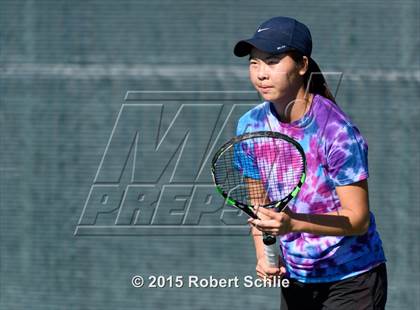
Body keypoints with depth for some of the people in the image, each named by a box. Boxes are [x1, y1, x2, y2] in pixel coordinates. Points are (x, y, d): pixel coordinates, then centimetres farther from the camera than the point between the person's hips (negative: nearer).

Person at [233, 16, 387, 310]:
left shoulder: (338, 131, -21)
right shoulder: (251, 126, -3)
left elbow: (358, 218, -20)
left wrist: (292, 223, -33)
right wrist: (263, 255, -8)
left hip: (351, 282, -5)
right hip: (295, 279, 6)